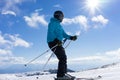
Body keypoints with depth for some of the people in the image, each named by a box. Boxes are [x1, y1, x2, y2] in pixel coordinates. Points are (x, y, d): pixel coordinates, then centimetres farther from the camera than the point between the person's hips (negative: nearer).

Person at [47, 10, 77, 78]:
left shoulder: (59, 25, 26)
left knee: (63, 58, 11)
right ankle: (60, 75, -16)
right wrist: (56, 40, -32)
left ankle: (63, 73, 18)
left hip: (58, 43, 10)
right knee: (62, 58, -16)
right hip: (53, 43, -10)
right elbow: (50, 32, -19)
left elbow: (64, 34, 20)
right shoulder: (53, 23, -4)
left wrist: (71, 37, 5)